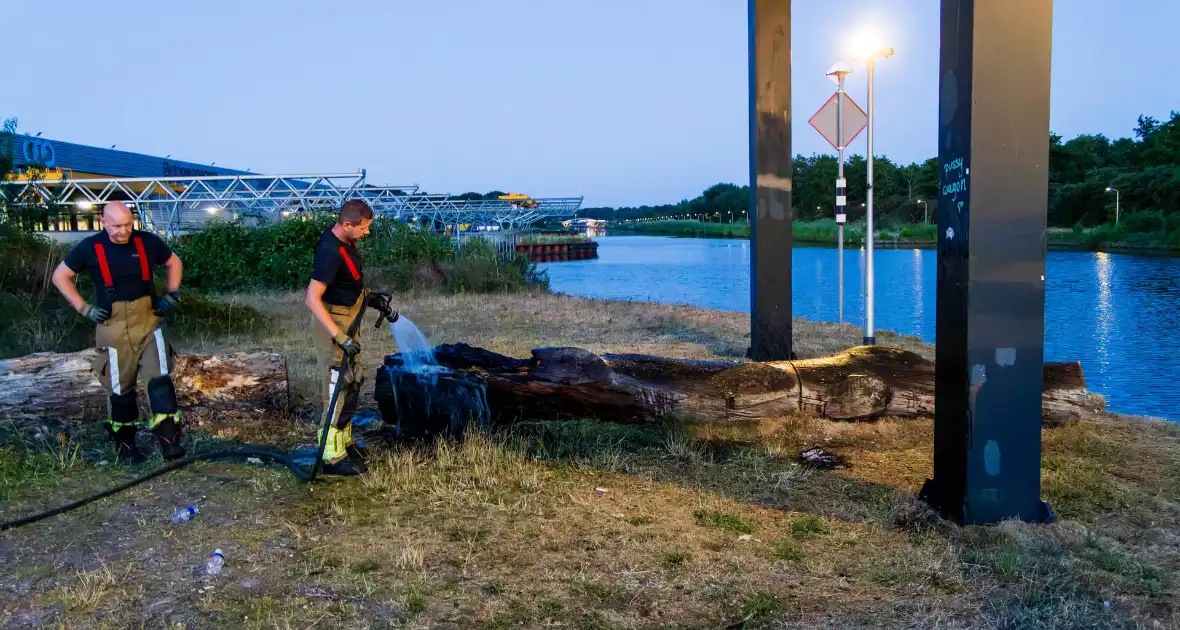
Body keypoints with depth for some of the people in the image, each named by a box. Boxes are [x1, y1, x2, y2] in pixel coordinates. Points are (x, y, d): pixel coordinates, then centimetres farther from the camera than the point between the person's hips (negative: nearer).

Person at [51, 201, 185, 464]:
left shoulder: (147, 242, -2)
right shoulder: (90, 248, -6)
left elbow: (174, 263, 16)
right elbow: (60, 276, 6)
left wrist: (171, 294, 6)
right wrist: (84, 308, -2)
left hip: (148, 324, 1)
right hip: (114, 328, -1)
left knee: (160, 379, -10)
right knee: (120, 388, 8)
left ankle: (169, 440, -9)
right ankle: (124, 445, 23)